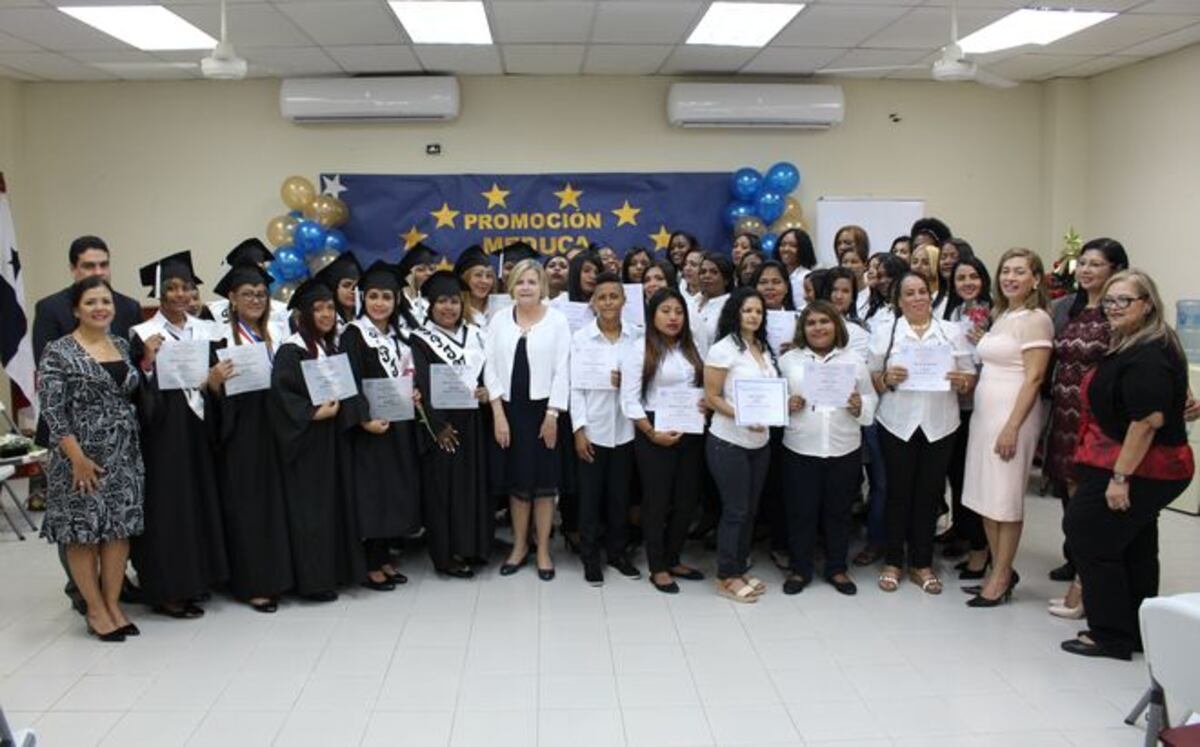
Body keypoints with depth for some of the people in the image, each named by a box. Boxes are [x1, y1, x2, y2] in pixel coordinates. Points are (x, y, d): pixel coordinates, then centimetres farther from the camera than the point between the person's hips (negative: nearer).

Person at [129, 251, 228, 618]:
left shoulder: (205, 330, 10)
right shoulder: (144, 334, -5)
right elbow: (138, 391, -9)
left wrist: (217, 379, -8)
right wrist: (148, 361, -25)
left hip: (198, 426, 6)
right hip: (163, 428, -5)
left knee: (201, 500, 9)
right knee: (168, 506, -3)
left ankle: (195, 578, 20)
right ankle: (166, 590, 5)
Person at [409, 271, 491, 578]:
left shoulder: (474, 334, 12)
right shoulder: (420, 339, -3)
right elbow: (422, 386, -10)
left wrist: (486, 392, -8)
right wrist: (438, 425, -17)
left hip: (472, 421, 5)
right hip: (440, 423, -5)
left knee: (474, 482, 7)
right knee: (443, 486, -2)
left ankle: (472, 546, 16)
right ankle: (448, 554, 4)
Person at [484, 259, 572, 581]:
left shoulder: (557, 320, -1)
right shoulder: (499, 320, 5)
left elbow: (562, 370, -4)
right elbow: (491, 369, 3)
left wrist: (552, 414, -9)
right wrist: (498, 415, -4)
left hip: (544, 409, -2)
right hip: (510, 409, 2)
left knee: (544, 480, 4)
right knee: (517, 480, 8)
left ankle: (543, 550, 15)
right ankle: (519, 546, 22)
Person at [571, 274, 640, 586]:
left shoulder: (634, 338, 2)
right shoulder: (580, 338, -3)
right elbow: (575, 387, -5)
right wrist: (579, 430, -10)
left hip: (624, 429, 2)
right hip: (592, 429, -2)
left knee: (620, 495, 11)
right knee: (590, 496, 6)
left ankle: (616, 551, 26)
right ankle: (590, 557, 18)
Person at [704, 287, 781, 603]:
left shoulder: (764, 349, 10)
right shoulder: (723, 349, -11)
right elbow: (712, 398, -12)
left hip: (760, 441, 7)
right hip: (729, 442, -7)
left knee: (750, 509, 12)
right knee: (735, 510, -2)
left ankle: (741, 569, 24)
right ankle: (726, 578, 10)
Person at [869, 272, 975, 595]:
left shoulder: (952, 332, 8)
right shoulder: (884, 332, 5)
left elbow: (970, 378, 8)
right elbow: (871, 380, 3)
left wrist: (961, 380, -13)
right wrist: (886, 378, -17)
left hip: (939, 424, 1)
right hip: (897, 423, -1)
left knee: (929, 493, 7)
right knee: (898, 492, 5)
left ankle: (922, 564, 18)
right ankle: (893, 562, 16)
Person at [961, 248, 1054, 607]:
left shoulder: (1035, 319, -10)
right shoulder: (1001, 316, 16)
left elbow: (1033, 378, -16)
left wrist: (1012, 427, -19)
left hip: (1013, 414, -8)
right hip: (985, 412, 8)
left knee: (1005, 499, -1)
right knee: (986, 497, 11)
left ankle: (1001, 578, 10)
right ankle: (999, 570, 23)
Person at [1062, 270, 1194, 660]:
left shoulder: (1148, 356, -21)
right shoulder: (1132, 346, 12)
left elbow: (1148, 420, -27)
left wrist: (1120, 477, -26)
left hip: (1137, 470, -11)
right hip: (1149, 470, 11)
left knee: (1090, 539, -3)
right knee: (1135, 550, 17)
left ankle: (1111, 635, 7)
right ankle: (1137, 634, 29)